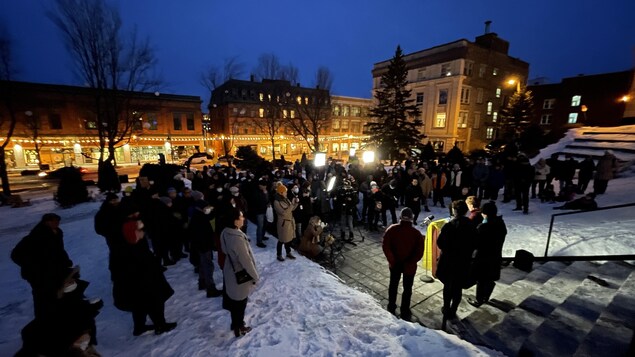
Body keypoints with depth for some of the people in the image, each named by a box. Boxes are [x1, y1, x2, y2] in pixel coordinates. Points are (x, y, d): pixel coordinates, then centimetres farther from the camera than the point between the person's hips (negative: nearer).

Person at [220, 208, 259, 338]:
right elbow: (246, 261, -27)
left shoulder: (225, 233, -10)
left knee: (234, 301, 27)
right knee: (240, 304, 16)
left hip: (230, 272, 8)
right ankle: (239, 329, 38)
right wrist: (255, 277, -13)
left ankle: (236, 323, 49)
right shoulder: (238, 239, -36)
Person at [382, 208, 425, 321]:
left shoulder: (392, 229, -14)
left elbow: (385, 245, -15)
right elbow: (419, 252, -16)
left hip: (395, 264, 2)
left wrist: (392, 260, -6)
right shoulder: (416, 233, -16)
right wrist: (410, 262, -5)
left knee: (393, 285, 21)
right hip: (409, 266, -2)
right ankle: (405, 313, 27)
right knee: (407, 289, 16)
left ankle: (391, 308, 36)